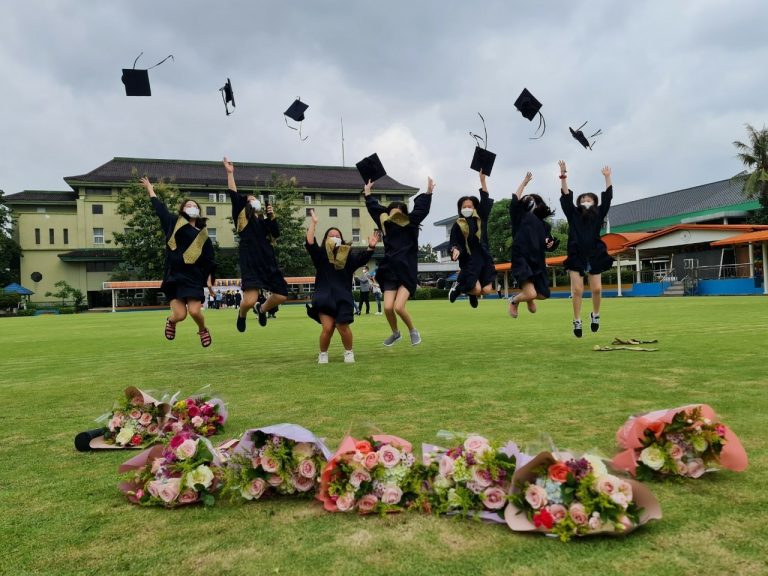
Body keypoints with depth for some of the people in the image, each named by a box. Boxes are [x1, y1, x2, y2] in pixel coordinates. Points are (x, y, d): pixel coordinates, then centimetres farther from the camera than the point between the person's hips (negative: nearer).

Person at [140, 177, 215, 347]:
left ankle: (203, 330, 22)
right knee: (180, 315, -6)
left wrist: (210, 280, -1)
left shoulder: (203, 236, 10)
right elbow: (159, 207, 21)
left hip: (194, 277, 0)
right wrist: (150, 188, 32)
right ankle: (170, 321, 33)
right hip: (174, 276, 0)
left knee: (195, 311, -12)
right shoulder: (173, 223, 9)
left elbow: (209, 261, 9)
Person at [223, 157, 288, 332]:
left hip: (267, 261, 5)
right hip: (250, 261, -5)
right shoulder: (242, 216, 11)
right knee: (250, 300, -19)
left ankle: (261, 308, 33)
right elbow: (234, 196, 1)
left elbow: (276, 234, 6)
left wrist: (272, 217, -6)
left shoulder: (264, 220, 21)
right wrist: (230, 173, -1)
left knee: (281, 295, 1)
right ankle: (242, 314, 18)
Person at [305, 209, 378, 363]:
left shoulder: (348, 255, 7)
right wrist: (313, 222, -13)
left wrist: (371, 247, -26)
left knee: (343, 327, -8)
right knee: (327, 328, -10)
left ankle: (349, 352, 17)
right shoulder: (320, 255, 5)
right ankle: (323, 354, 15)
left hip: (343, 297, 1)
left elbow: (363, 257, -7)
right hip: (324, 297, -1)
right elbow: (310, 243, -11)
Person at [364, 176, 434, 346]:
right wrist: (367, 193, 23)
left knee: (399, 307, -16)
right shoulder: (386, 225, 8)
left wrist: (428, 192, -18)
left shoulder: (411, 226, -2)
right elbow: (375, 209, 18)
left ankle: (413, 331, 12)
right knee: (387, 308, -5)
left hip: (407, 273, -4)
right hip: (390, 272, 4)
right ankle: (395, 333, 24)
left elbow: (421, 210, -10)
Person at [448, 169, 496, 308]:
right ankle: (458, 286, 17)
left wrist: (482, 180, -2)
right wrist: (455, 250, -25)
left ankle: (471, 293, 29)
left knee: (487, 290, -6)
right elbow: (454, 243, -1)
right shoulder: (457, 225, 2)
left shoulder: (480, 219, 9)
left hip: (484, 258, 3)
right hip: (469, 261, -3)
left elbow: (485, 200, 4)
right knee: (477, 290, -14)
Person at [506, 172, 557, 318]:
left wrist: (550, 244, -2)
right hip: (522, 260, -5)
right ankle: (514, 300, 14)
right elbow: (514, 202, -13)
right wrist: (524, 182, -8)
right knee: (531, 294, -20)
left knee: (543, 295, 9)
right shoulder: (520, 217, 3)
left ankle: (528, 297, 44)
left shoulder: (542, 224, 15)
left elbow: (547, 243, 21)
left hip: (537, 262, 5)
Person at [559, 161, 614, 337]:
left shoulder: (598, 215, 10)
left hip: (594, 256, 1)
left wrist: (607, 177, 8)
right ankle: (577, 321, 2)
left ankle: (595, 314, 23)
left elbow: (607, 198, 9)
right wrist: (563, 175, -5)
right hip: (577, 257, -1)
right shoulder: (573, 215, 7)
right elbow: (566, 196, 1)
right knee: (577, 290, -6)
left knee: (597, 289, -2)